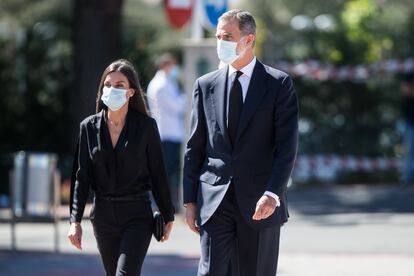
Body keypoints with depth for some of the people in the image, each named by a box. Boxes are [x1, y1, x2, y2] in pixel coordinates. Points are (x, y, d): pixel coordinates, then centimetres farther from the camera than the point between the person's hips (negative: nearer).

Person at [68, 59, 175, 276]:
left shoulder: (146, 126, -4)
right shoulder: (90, 127, 3)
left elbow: (158, 174, 1)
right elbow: (82, 177, 5)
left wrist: (168, 217, 3)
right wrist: (75, 220, 0)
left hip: (137, 215, -4)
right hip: (103, 215, 4)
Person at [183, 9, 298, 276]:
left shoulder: (279, 84, -1)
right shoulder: (206, 85, 9)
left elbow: (287, 146, -7)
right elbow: (195, 148, 11)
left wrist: (272, 193, -19)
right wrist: (190, 200, 6)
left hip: (260, 203, -2)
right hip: (215, 201, 2)